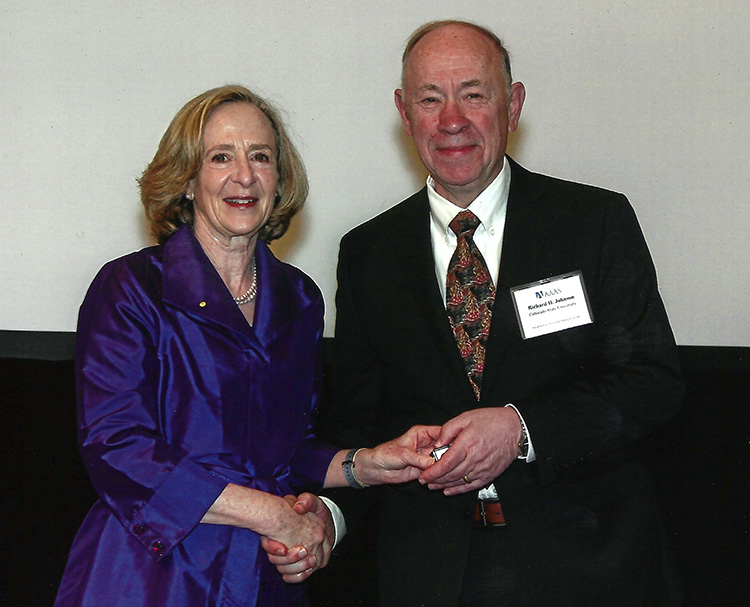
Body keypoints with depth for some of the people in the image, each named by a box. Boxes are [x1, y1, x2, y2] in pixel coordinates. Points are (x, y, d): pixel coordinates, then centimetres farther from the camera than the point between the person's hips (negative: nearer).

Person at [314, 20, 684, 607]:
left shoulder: (600, 221, -4)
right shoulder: (366, 254, 3)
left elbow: (655, 380, -9)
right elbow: (356, 416, 4)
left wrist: (521, 428, -22)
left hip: (586, 559, -1)